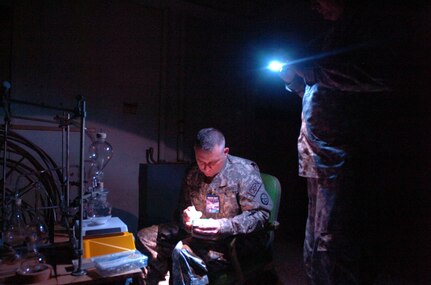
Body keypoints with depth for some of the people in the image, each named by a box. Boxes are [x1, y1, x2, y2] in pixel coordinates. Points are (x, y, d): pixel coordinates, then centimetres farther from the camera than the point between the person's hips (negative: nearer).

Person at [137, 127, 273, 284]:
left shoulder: (244, 173, -14)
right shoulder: (193, 174, 6)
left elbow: (261, 214, -16)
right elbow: (183, 206, 20)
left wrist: (223, 226, -27)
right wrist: (187, 214, -6)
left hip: (235, 237, -7)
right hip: (197, 232, 7)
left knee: (184, 252, -33)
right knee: (145, 237, 2)